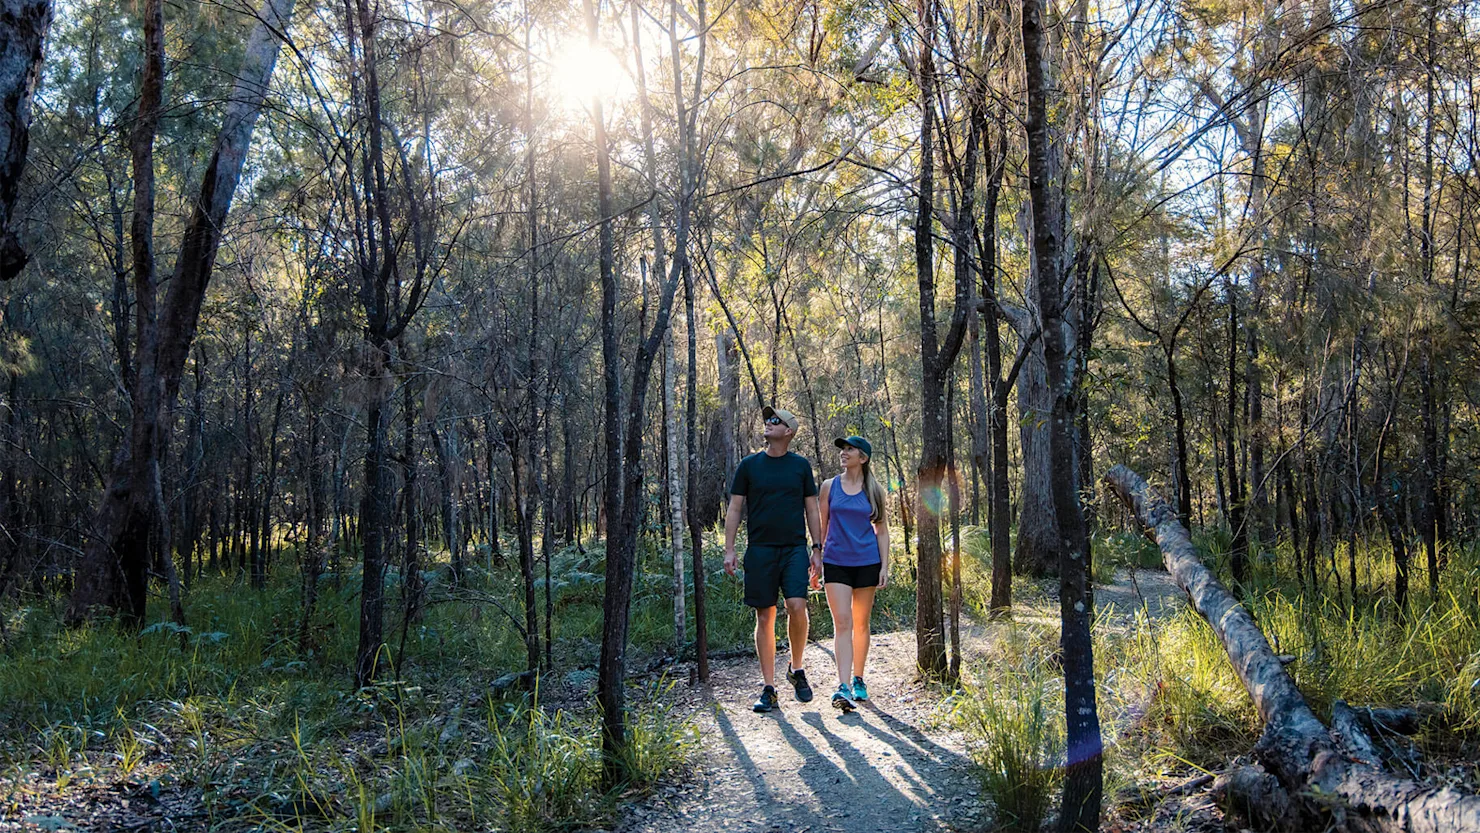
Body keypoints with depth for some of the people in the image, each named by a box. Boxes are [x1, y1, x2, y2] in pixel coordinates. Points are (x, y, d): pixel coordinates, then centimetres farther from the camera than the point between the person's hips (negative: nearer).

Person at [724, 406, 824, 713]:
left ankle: (797, 668, 7)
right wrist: (729, 550, -1)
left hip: (795, 548, 0)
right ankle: (768, 689, 10)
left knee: (797, 606, -18)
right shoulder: (749, 465, 7)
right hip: (760, 549, 1)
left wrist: (817, 549, 5)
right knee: (765, 617, 2)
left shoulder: (801, 465, 8)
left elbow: (812, 510, 11)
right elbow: (734, 509, 7)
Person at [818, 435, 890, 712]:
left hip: (867, 563, 1)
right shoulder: (830, 486, 4)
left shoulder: (875, 490, 3)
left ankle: (859, 680, 23)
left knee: (861, 624, 9)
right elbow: (821, 526, 9)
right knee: (842, 623, -10)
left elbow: (882, 531, 6)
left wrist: (884, 567, -2)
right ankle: (843, 687, -16)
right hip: (836, 562, 0)